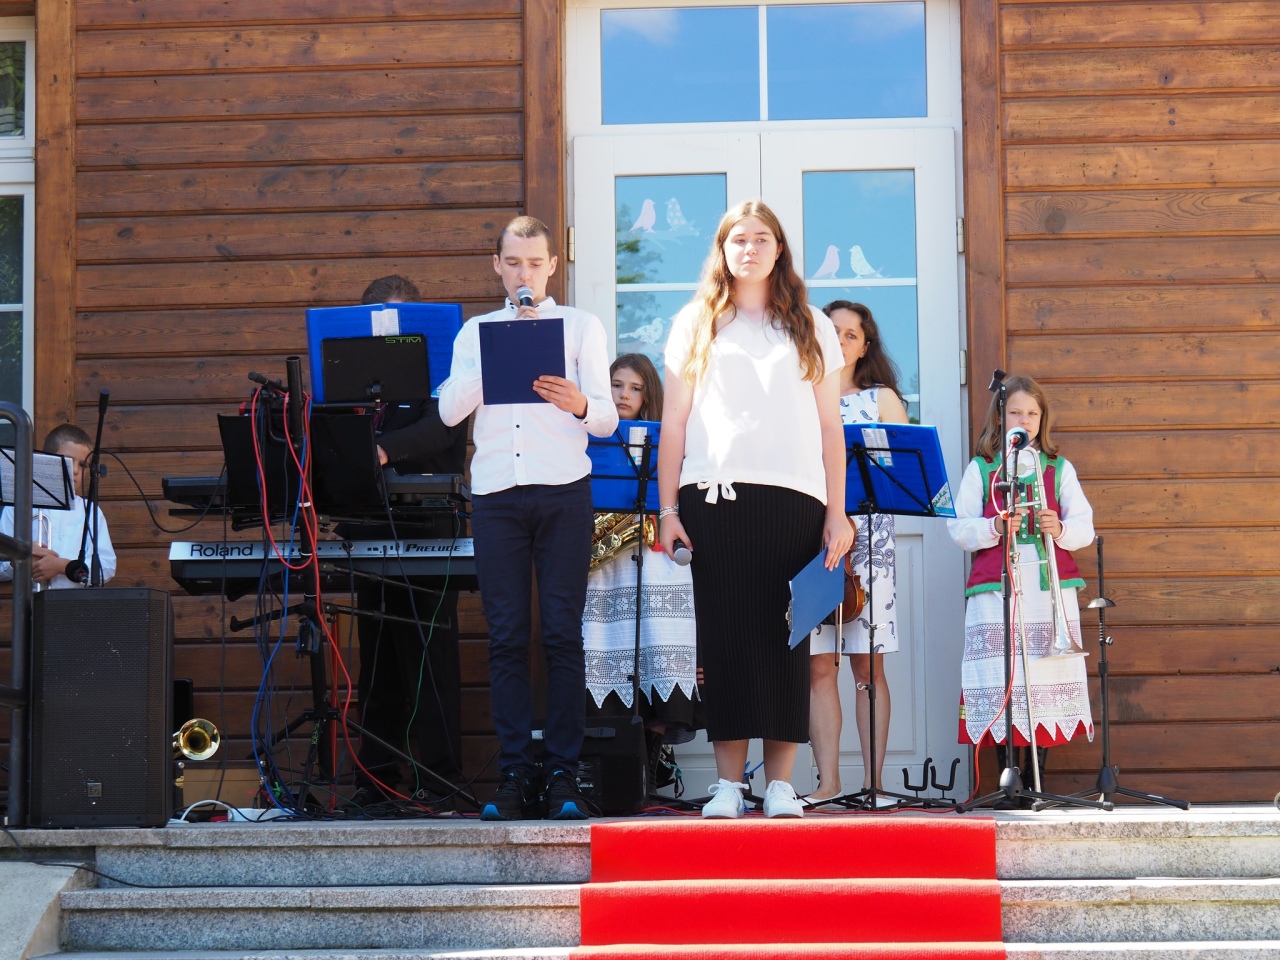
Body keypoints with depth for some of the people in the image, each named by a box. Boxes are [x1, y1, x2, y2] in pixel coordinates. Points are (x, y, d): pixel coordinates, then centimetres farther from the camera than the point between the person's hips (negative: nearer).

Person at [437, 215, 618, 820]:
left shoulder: (581, 327, 13)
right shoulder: (476, 332, 18)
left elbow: (607, 419, 5)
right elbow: (449, 409, 3)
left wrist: (579, 405, -18)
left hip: (562, 492, -1)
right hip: (496, 493, 2)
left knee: (562, 633, -5)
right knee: (506, 636, -2)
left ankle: (563, 774, -2)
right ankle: (514, 775, 1)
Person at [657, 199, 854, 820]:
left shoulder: (811, 327, 14)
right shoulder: (695, 324, 13)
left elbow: (829, 428, 11)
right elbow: (673, 423, 11)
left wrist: (838, 512, 4)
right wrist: (668, 508, 2)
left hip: (793, 497, 0)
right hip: (715, 495, 0)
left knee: (786, 638, -2)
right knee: (724, 635, -3)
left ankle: (780, 782, 2)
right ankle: (728, 783, 0)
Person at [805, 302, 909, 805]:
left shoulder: (881, 399, 12)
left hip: (867, 540, -1)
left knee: (868, 665, -2)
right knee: (819, 666, -3)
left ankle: (873, 779, 1)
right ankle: (827, 780, -1)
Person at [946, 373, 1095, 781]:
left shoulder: (1060, 469, 15)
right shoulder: (980, 469, 12)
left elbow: (1084, 528, 8)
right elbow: (958, 529, 4)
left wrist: (1061, 529, -14)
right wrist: (993, 528, -14)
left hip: (1050, 587, 1)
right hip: (995, 589, -1)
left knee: (1045, 679, -3)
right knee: (1000, 683, -7)